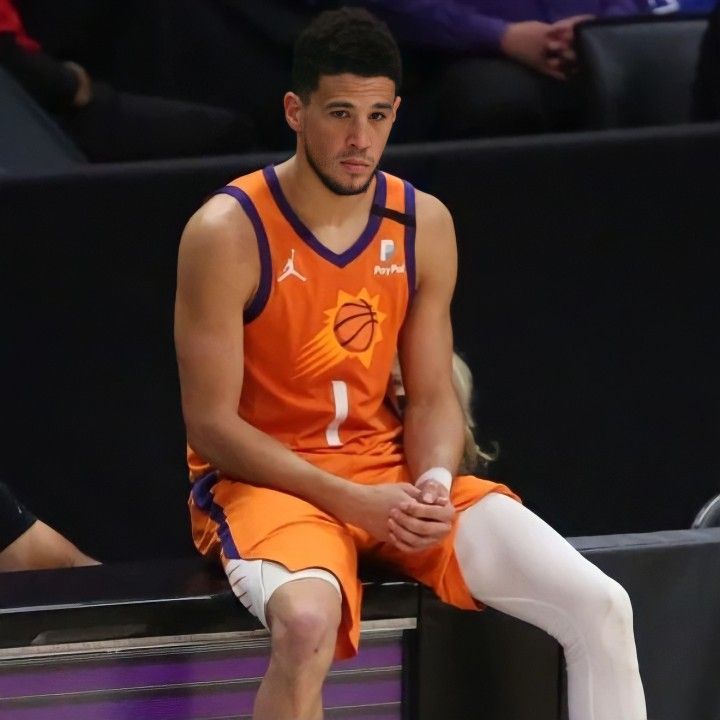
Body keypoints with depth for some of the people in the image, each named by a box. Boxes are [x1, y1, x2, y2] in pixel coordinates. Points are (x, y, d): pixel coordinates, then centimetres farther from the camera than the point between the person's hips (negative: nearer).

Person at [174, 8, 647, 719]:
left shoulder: (424, 224, 3)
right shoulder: (228, 233, -14)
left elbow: (432, 398, 8)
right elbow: (210, 425, -14)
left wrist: (435, 485, -15)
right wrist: (349, 500, -22)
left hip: (392, 470, 5)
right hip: (265, 478, -5)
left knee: (600, 608, -10)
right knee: (308, 621, -41)